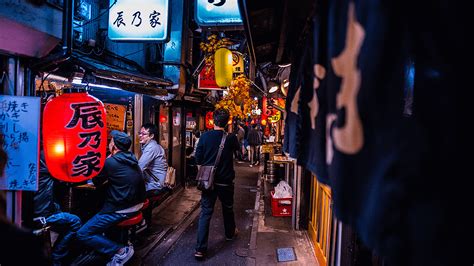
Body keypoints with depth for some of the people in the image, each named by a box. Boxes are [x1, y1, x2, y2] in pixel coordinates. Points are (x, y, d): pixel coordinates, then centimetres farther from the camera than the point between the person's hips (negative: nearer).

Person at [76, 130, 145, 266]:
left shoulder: (110, 162, -17)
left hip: (121, 210, -9)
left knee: (83, 234, -1)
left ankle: (120, 251, -7)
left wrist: (105, 161, 10)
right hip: (136, 205, 9)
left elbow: (96, 182, 0)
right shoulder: (132, 159, 6)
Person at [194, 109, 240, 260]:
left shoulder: (205, 136, -10)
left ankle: (200, 249, 0)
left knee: (205, 213, 2)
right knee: (228, 208, 23)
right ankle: (230, 233, 45)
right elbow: (237, 148, 12)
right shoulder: (231, 138, -11)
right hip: (225, 181, 0)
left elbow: (198, 159, -4)